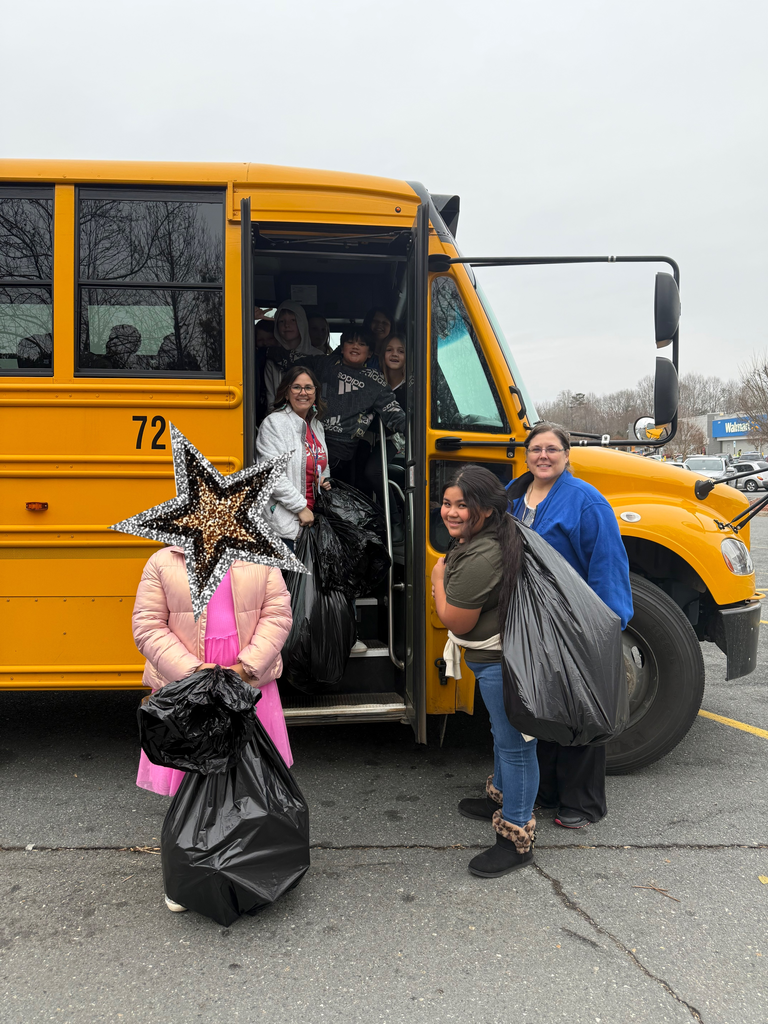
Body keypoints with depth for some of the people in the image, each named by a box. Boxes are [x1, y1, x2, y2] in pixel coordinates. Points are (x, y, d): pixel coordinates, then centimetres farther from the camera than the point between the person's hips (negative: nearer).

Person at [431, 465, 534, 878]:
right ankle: (501, 797, 48)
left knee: (514, 743, 1)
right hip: (497, 655, 11)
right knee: (503, 732, 27)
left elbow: (456, 622, -20)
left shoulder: (480, 558, -30)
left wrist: (438, 577, -8)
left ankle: (516, 839, 14)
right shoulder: (478, 537, 3)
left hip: (502, 662, -11)